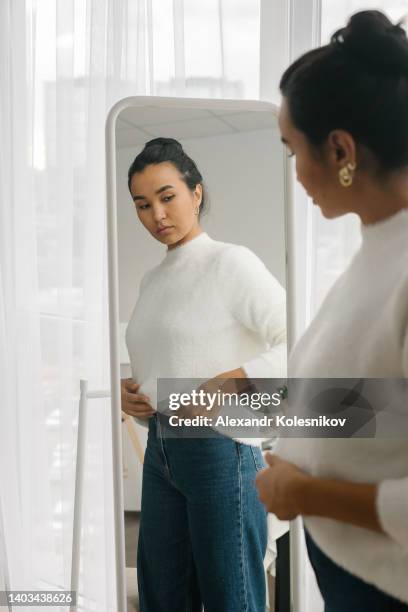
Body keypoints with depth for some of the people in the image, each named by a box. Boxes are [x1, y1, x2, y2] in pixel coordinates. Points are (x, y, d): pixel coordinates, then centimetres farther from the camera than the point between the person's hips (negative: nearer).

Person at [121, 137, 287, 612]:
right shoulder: (151, 280, 15)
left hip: (220, 448, -7)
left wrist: (233, 380, -23)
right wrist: (128, 391, 6)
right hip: (160, 448, 8)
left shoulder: (231, 263, -7)